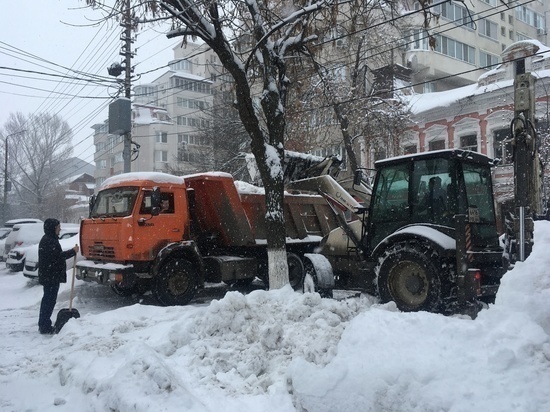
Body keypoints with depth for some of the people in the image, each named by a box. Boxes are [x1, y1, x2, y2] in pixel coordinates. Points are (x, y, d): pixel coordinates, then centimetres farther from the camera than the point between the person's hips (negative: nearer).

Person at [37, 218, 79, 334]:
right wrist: (73, 251, -17)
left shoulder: (50, 239, 16)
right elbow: (57, 256, -24)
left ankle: (44, 325, 25)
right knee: (49, 300, -5)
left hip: (49, 276, 11)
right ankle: (45, 327, 0)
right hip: (50, 276, -11)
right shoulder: (48, 241, -18)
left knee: (48, 300, 16)